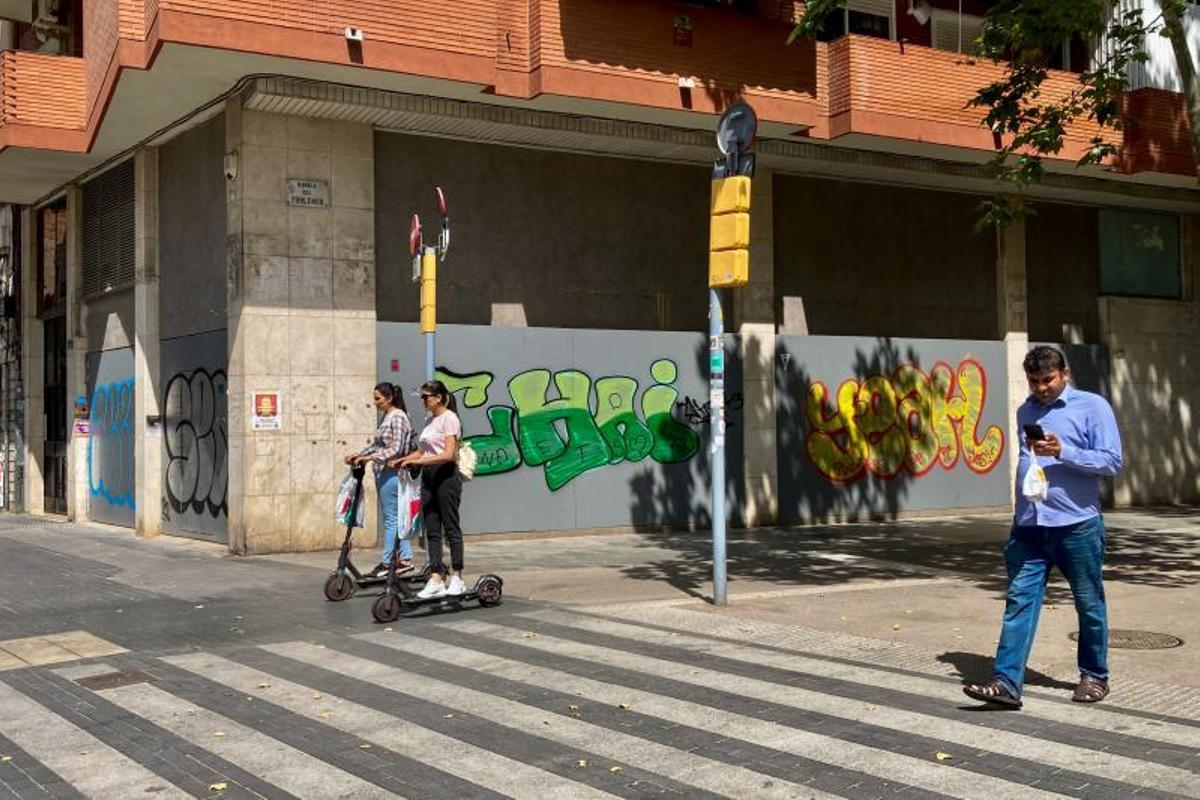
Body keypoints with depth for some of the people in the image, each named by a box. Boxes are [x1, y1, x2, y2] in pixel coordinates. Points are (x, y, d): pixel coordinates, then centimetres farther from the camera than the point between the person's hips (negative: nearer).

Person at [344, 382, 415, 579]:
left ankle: (386, 562, 1)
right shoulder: (385, 417, 15)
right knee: (395, 517, 12)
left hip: (391, 472, -10)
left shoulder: (398, 417, -13)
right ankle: (405, 558, 17)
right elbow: (376, 444, 21)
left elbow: (395, 449, -19)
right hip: (383, 472, 10)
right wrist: (358, 454, 10)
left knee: (390, 518, -4)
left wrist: (370, 458, -23)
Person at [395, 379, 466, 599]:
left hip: (446, 476, -9)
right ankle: (436, 579, 3)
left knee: (451, 528, -1)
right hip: (429, 477, 9)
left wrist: (418, 461, -24)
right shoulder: (430, 420, 16)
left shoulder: (449, 418, -10)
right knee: (431, 530, 3)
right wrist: (403, 460, 2)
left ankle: (456, 579, 7)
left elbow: (449, 454, -19)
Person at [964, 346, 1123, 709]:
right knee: (1019, 600, -5)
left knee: (1089, 604, 10)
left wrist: (1062, 452, -19)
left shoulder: (1092, 406, -2)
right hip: (1029, 525, 4)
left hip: (1077, 525, -4)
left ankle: (1094, 677, 26)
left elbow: (1112, 461, -9)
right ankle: (1007, 683, -9)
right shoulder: (1026, 412, 16)